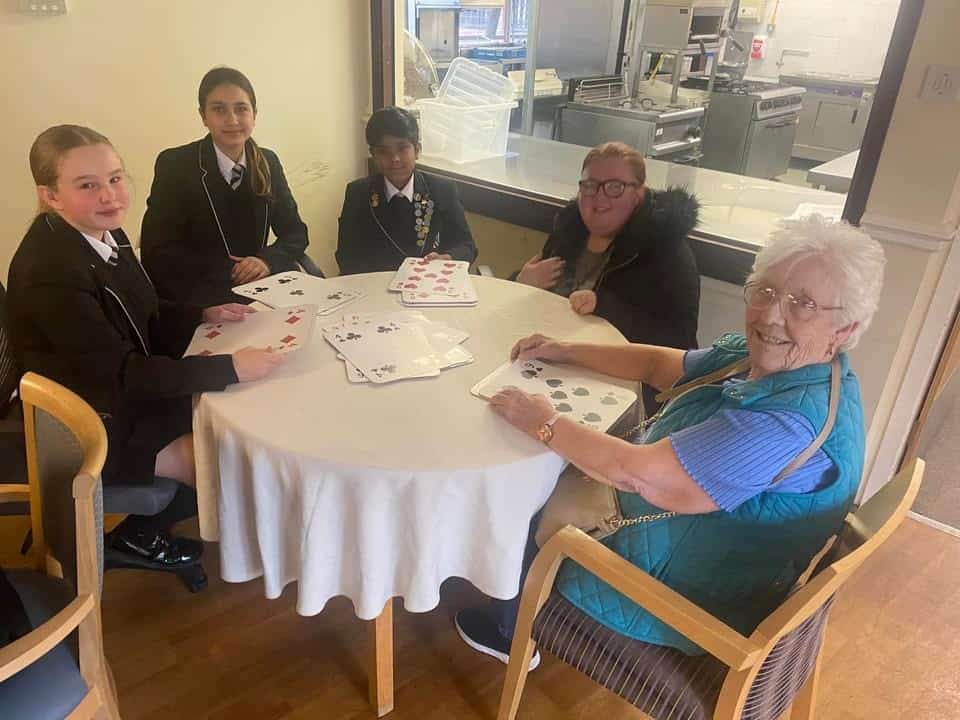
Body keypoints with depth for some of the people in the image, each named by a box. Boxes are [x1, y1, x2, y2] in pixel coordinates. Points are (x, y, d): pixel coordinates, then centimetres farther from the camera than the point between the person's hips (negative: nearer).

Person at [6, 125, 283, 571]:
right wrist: (230, 367, -33)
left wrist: (204, 315, -3)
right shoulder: (51, 271, -30)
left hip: (124, 397, 9)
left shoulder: (102, 234, -3)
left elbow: (145, 317, 12)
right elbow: (122, 372, -30)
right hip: (89, 431, -8)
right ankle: (137, 537, 17)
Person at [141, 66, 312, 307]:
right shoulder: (175, 164, -7)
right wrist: (229, 270, -18)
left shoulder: (268, 162, 6)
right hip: (196, 301, -5)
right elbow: (157, 253, -9)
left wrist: (268, 260, -14)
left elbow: (295, 232, 7)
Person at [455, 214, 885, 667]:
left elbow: (640, 473, -35)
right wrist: (566, 352, 1)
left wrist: (544, 423, -23)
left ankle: (512, 634, 37)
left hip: (682, 598, -8)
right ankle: (516, 617, 41)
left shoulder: (792, 420, -35)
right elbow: (659, 364, 8)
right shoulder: (767, 357, -6)